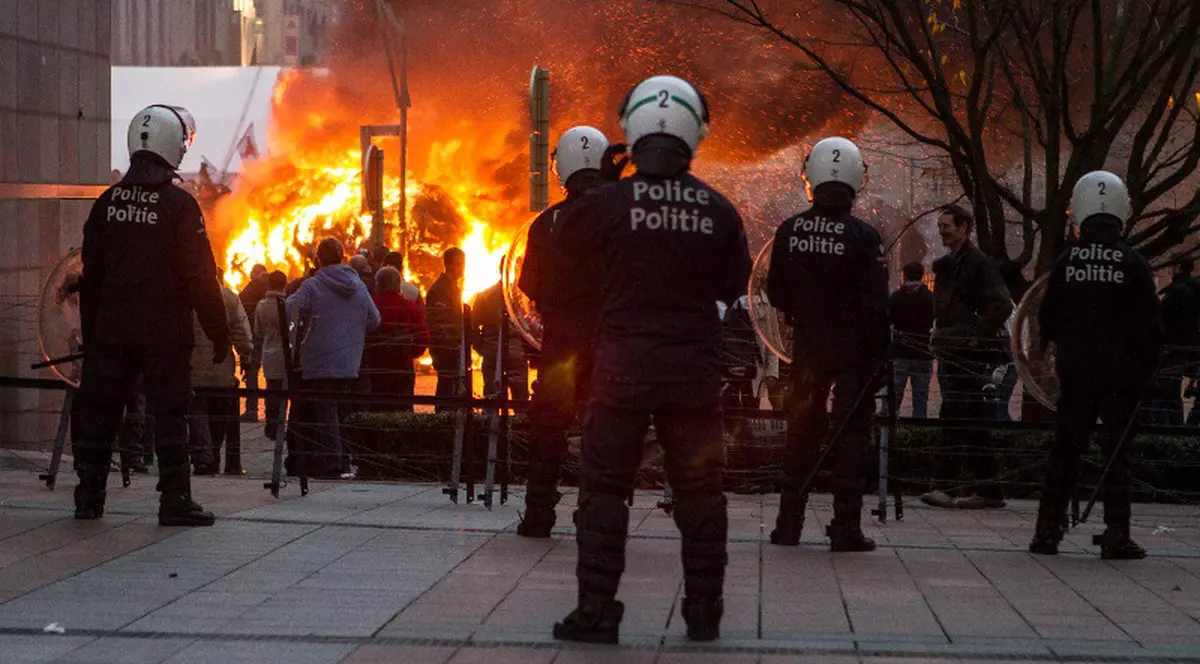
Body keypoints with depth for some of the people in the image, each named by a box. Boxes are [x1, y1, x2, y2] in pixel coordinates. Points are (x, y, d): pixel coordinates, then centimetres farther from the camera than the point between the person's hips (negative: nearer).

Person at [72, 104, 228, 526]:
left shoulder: (108, 202, 5)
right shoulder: (179, 205, -10)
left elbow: (90, 273, 11)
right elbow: (200, 277, -11)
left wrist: (90, 329, 19)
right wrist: (218, 332, -4)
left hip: (110, 330, 4)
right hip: (164, 332, -4)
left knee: (97, 412, 10)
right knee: (169, 415, 0)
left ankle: (88, 498, 13)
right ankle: (175, 501, -1)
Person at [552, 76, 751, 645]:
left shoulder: (606, 203, -10)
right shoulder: (718, 211, -4)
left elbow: (567, 251, 8)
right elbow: (734, 286, 8)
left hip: (623, 367, -2)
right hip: (695, 370, 2)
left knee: (605, 486, 5)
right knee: (699, 488, 10)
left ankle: (596, 609, 2)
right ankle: (704, 610, 14)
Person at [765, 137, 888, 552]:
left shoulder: (789, 231, -2)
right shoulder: (862, 237, -13)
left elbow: (775, 294, 7)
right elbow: (876, 304, -14)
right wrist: (879, 354, -6)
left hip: (807, 347, 4)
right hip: (854, 350, -4)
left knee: (802, 430, 14)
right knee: (850, 433, 2)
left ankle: (789, 524, 16)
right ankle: (846, 528, 0)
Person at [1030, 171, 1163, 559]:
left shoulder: (1067, 262, -2)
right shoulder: (1133, 264, -7)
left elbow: (1047, 319, 5)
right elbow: (1150, 324, -7)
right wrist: (1148, 369, 3)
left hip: (1075, 372, 2)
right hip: (1121, 374, -2)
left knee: (1065, 450, 9)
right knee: (1117, 452, 3)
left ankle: (1048, 530, 9)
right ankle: (1116, 535, 1)